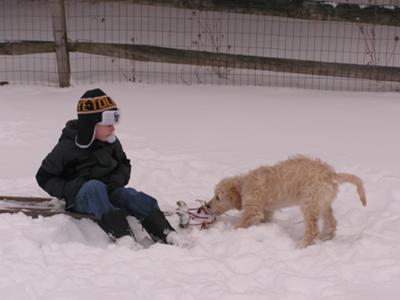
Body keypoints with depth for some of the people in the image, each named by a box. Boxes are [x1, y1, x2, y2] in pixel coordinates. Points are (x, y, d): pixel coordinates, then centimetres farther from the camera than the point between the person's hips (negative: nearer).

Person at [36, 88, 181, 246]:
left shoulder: (111, 142, 4)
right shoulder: (68, 146, -10)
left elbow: (124, 165, 19)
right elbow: (45, 177, -4)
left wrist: (117, 180, -3)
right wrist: (71, 189, -18)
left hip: (108, 193, 4)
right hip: (80, 198, -4)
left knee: (133, 196, -26)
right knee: (95, 186, -37)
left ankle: (168, 237, -38)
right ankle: (123, 237, -51)